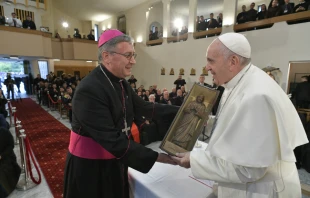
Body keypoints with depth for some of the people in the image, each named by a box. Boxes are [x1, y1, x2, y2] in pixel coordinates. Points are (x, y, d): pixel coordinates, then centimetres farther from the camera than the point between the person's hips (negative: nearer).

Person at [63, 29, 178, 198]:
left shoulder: (121, 83, 0)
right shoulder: (89, 90, -28)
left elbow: (144, 107, -1)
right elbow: (111, 139, -31)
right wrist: (156, 157, -31)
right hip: (89, 166, -7)